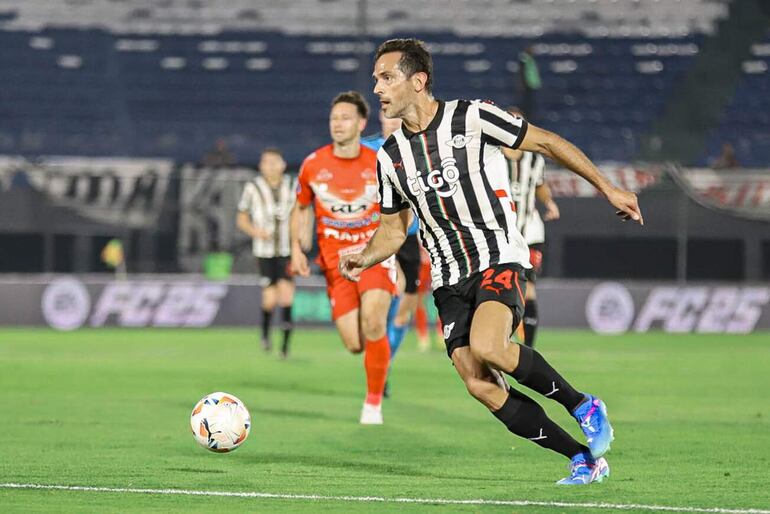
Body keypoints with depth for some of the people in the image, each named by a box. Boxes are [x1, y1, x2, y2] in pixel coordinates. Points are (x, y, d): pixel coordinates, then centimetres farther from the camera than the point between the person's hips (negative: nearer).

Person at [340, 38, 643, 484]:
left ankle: (584, 406, -10)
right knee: (481, 386, -11)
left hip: (499, 260, -5)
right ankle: (585, 460, -2)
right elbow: (394, 229, 19)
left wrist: (608, 189, 0)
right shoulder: (390, 156, 9)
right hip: (449, 280, 5)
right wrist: (364, 259, -2)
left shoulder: (472, 119, -7)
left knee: (486, 347, -32)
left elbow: (548, 143, 0)